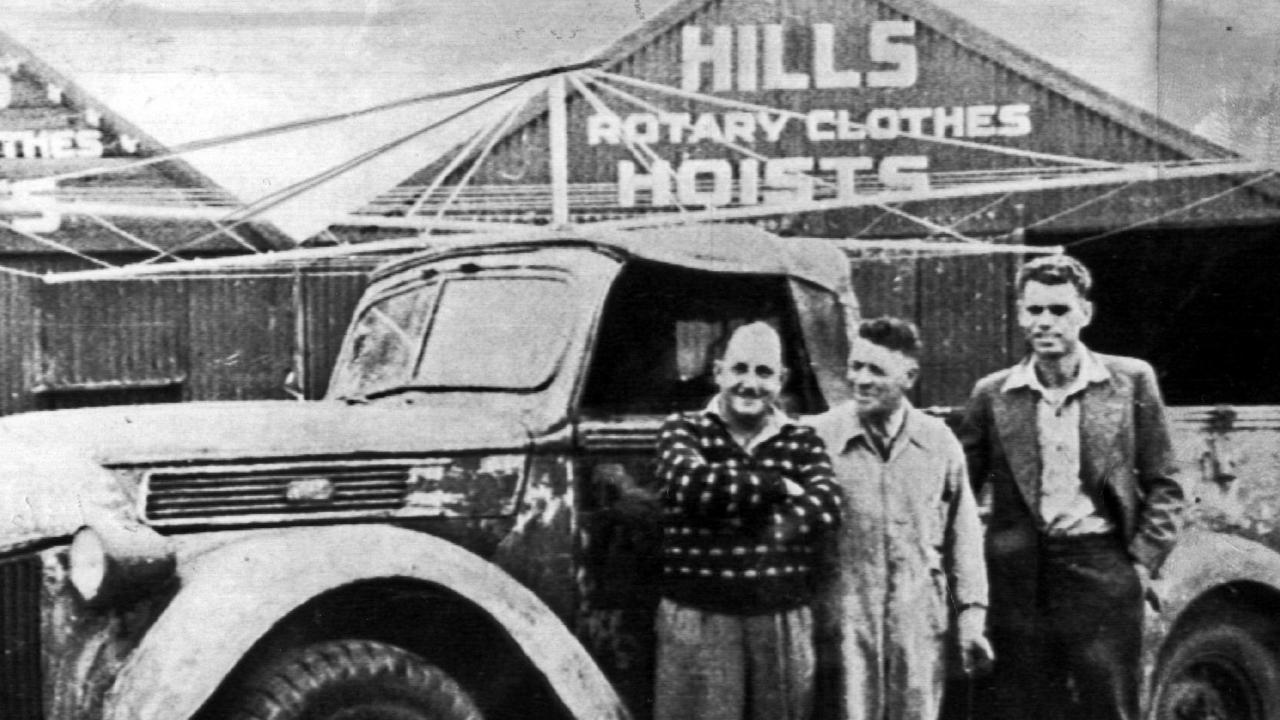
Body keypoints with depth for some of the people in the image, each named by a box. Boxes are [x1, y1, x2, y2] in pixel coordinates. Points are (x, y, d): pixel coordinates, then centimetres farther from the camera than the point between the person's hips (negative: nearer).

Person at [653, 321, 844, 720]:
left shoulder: (802, 441, 10)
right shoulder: (684, 430, 5)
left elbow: (826, 506, -9)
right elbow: (687, 481, -18)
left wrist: (728, 498, -15)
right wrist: (778, 486, -11)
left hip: (782, 622, 3)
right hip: (698, 620, -2)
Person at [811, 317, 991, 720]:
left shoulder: (939, 442, 4)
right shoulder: (820, 438, -3)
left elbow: (964, 534, 10)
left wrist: (971, 616, 6)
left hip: (922, 624, 2)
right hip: (845, 621, -2)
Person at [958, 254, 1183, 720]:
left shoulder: (1131, 381, 3)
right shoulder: (993, 394, 5)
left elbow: (1162, 486, 6)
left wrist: (1143, 563, -2)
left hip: (1103, 571, -1)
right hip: (1019, 577, 1)